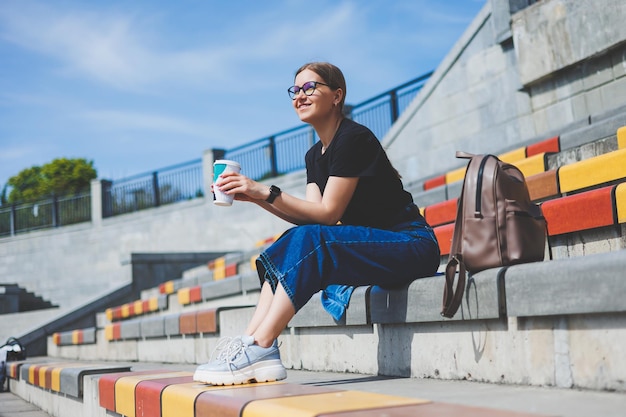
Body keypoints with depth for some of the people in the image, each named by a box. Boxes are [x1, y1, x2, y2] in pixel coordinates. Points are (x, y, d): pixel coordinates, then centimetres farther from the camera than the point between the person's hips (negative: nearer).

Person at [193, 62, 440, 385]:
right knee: (287, 248, -8)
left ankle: (260, 349, -29)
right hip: (369, 245, 9)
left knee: (308, 241, -27)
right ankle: (249, 343, -16)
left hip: (412, 246, -9)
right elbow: (308, 217, 0)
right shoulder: (315, 155, 12)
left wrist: (265, 191, -23)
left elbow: (327, 213, -19)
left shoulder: (353, 138, -14)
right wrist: (255, 197, -9)